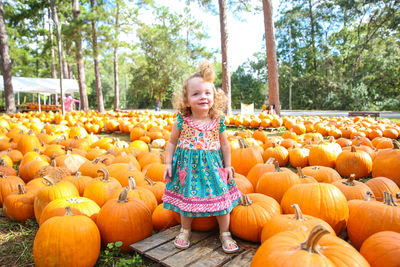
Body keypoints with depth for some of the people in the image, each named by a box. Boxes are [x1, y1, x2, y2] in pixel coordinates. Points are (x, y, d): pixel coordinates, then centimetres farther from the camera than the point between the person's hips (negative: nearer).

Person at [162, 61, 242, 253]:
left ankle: (225, 233, 29)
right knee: (186, 199, 12)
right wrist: (168, 163, -3)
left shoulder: (217, 122, -6)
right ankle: (185, 230, 37)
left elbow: (224, 144, 5)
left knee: (221, 199, 7)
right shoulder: (181, 121, -9)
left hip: (213, 166, 1)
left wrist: (227, 165, 4)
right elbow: (172, 142, 2)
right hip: (188, 166, 0)